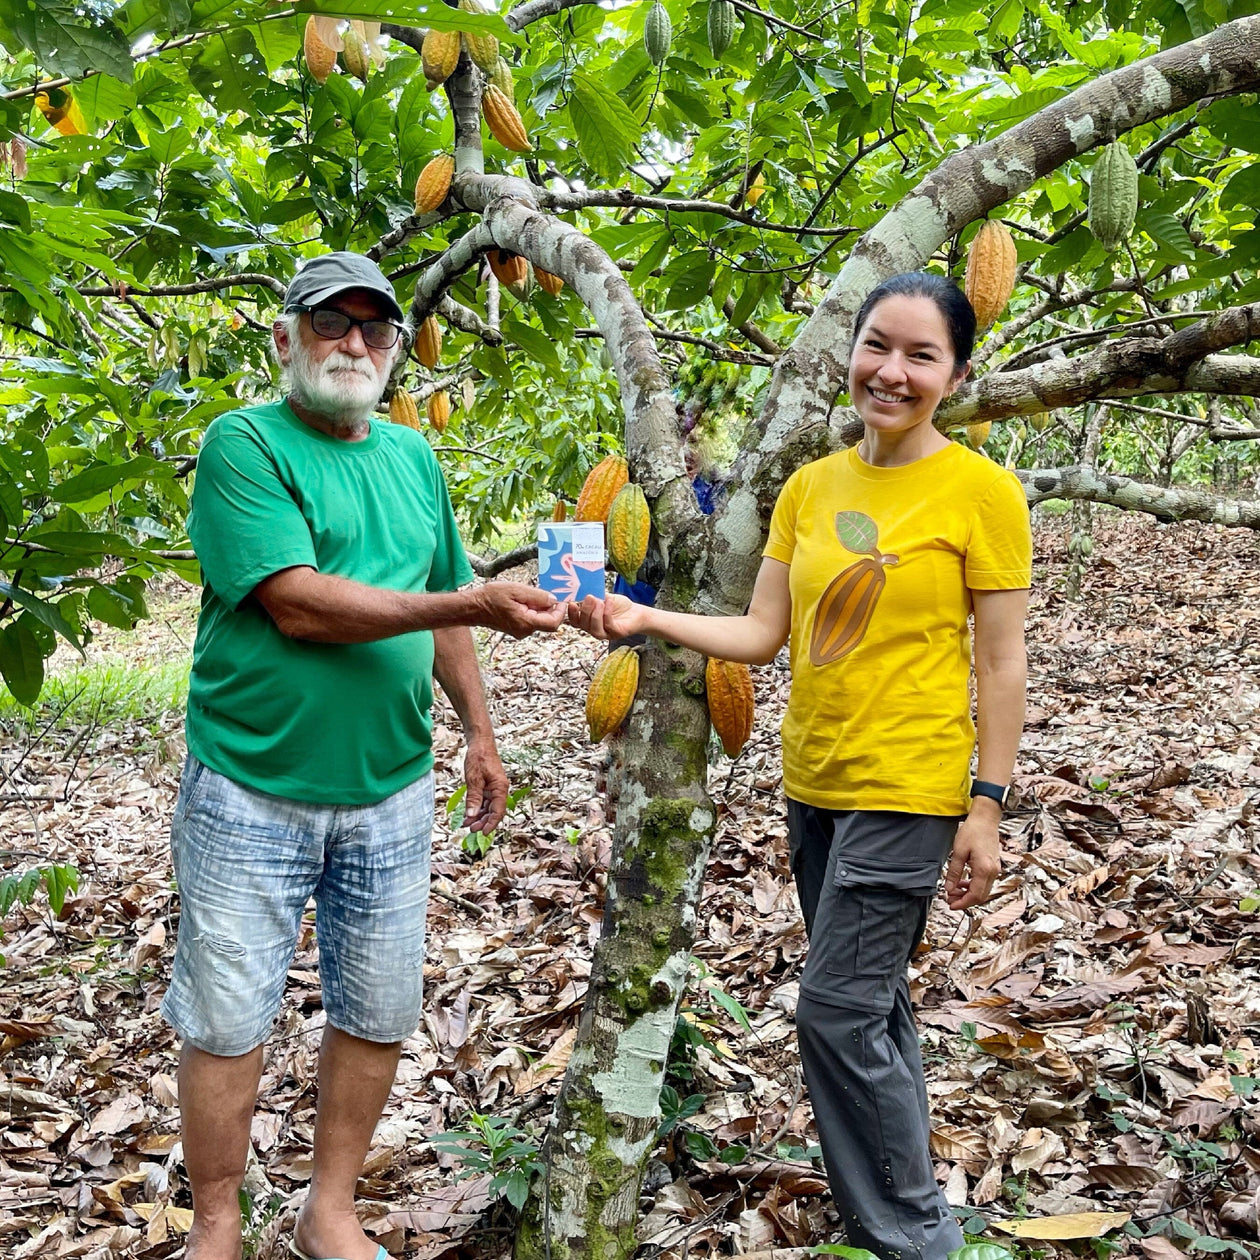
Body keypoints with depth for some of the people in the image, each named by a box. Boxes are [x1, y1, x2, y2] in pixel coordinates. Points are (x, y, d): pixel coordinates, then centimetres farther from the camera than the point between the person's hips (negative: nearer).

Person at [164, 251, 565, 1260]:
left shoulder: (413, 458, 11)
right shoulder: (245, 443, -8)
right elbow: (299, 605, -20)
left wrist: (479, 732, 16)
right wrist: (472, 605, -24)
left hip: (390, 791, 5)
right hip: (253, 788, -5)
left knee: (379, 1013, 11)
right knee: (227, 1019, 4)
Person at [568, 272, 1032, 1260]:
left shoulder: (981, 491, -9)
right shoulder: (811, 487, 6)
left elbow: (1002, 663, -8)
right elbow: (761, 635, 5)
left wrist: (986, 809, -10)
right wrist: (645, 620, -8)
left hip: (907, 789, -6)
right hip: (813, 782, 6)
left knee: (838, 1011, -6)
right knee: (872, 1002, 17)